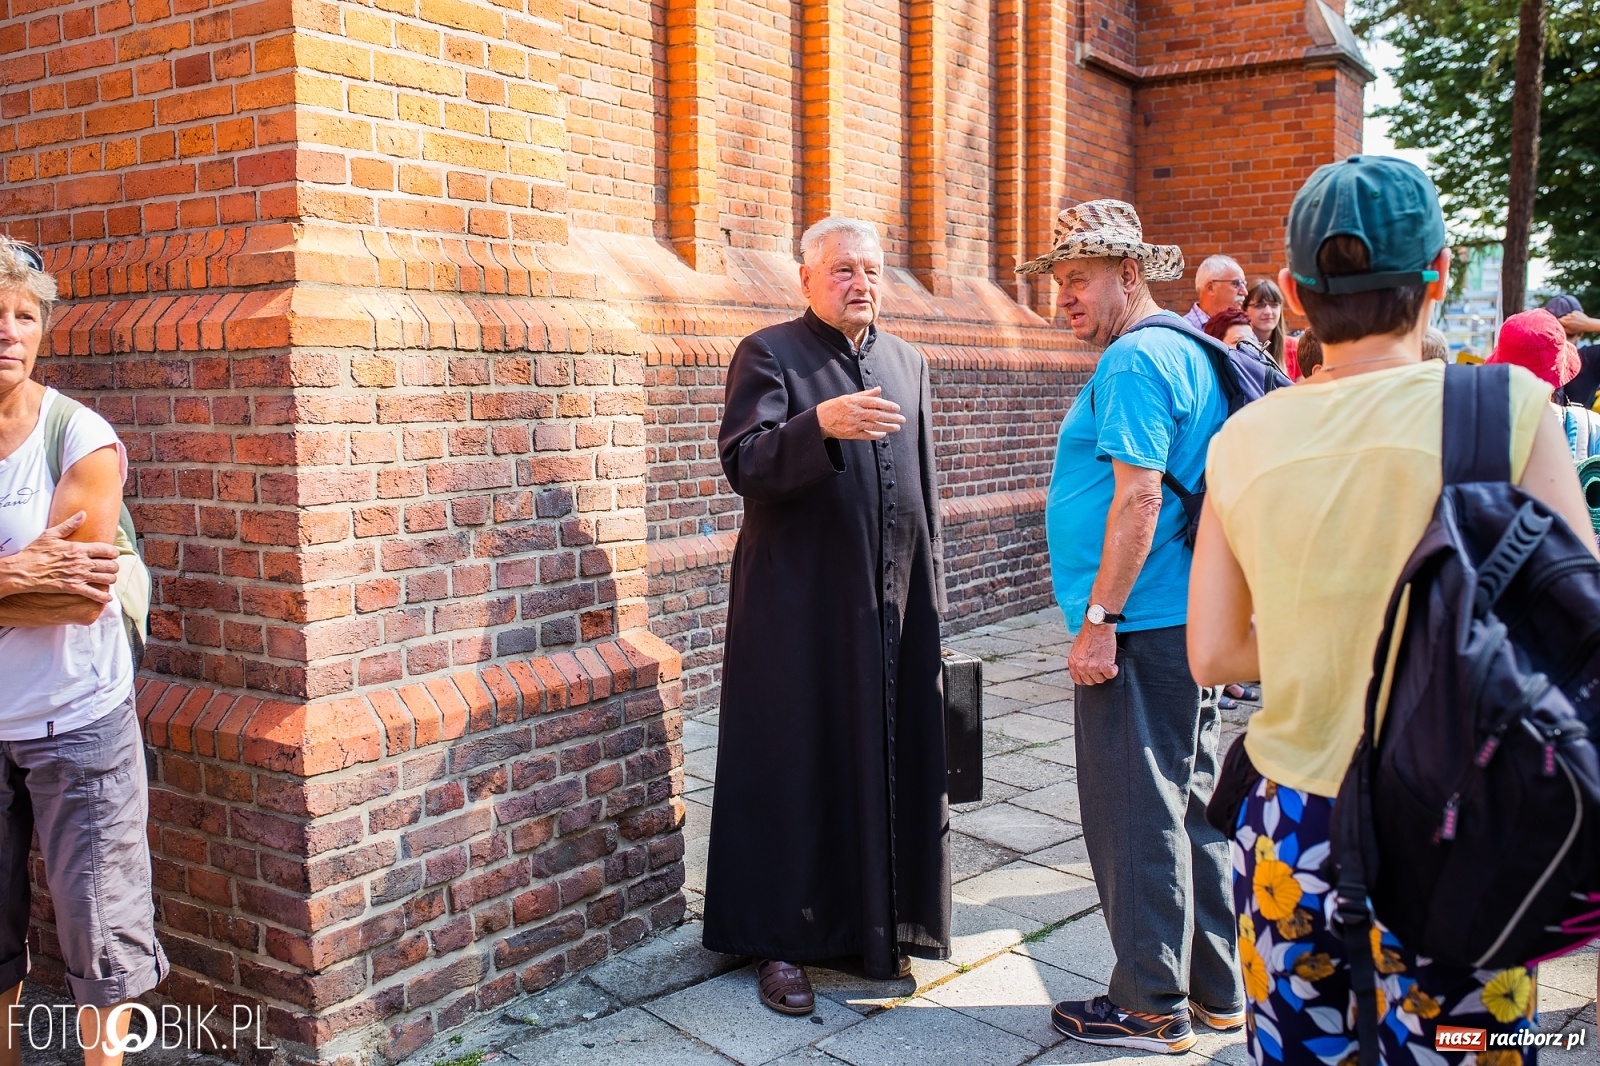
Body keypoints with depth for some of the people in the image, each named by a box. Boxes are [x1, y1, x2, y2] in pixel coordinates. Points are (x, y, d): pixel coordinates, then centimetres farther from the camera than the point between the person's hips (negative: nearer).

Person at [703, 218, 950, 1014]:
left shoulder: (907, 364, 14)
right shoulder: (768, 354, -2)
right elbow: (744, 465, -17)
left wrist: (931, 592, 14)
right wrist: (822, 425, -33)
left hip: (894, 606, 5)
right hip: (800, 610, -5)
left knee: (891, 766, 9)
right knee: (795, 769, 2)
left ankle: (880, 923, 24)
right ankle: (782, 940, 14)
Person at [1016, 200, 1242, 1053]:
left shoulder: (1134, 361, -14)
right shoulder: (1190, 351, 17)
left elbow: (1137, 497, -22)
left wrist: (1100, 619, -19)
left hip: (1140, 630, -10)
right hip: (1193, 621, 10)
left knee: (1136, 820, 0)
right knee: (1190, 807, 17)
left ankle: (1153, 1007, 11)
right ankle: (1217, 988, 28)